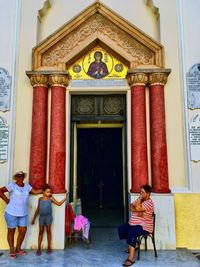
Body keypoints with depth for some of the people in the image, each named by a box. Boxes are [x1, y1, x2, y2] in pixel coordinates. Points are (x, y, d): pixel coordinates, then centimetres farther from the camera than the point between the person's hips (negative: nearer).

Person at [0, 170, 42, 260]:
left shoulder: (27, 186, 7)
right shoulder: (12, 185, -12)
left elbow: (36, 191, 9)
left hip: (23, 214, 6)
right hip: (12, 213, -5)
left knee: (23, 231, 8)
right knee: (11, 231, 8)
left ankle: (18, 249, 27)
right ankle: (12, 251, 22)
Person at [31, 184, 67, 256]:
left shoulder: (51, 198, -2)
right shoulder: (40, 199, 3)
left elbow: (59, 204, 3)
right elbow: (38, 209, 11)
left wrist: (65, 198, -5)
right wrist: (34, 218, 13)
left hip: (48, 217, -1)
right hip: (41, 217, 1)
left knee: (48, 231, 5)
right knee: (41, 231, 5)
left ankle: (49, 247, 17)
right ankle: (39, 248, 11)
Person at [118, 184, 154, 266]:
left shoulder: (149, 203, -18)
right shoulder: (139, 199, 10)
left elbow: (138, 208, -30)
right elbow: (131, 207, 5)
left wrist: (139, 198, -17)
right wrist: (136, 211, -15)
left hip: (144, 226, -9)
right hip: (133, 223, 9)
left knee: (132, 233, -32)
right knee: (121, 228, 3)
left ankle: (131, 258, -29)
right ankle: (132, 245, 20)